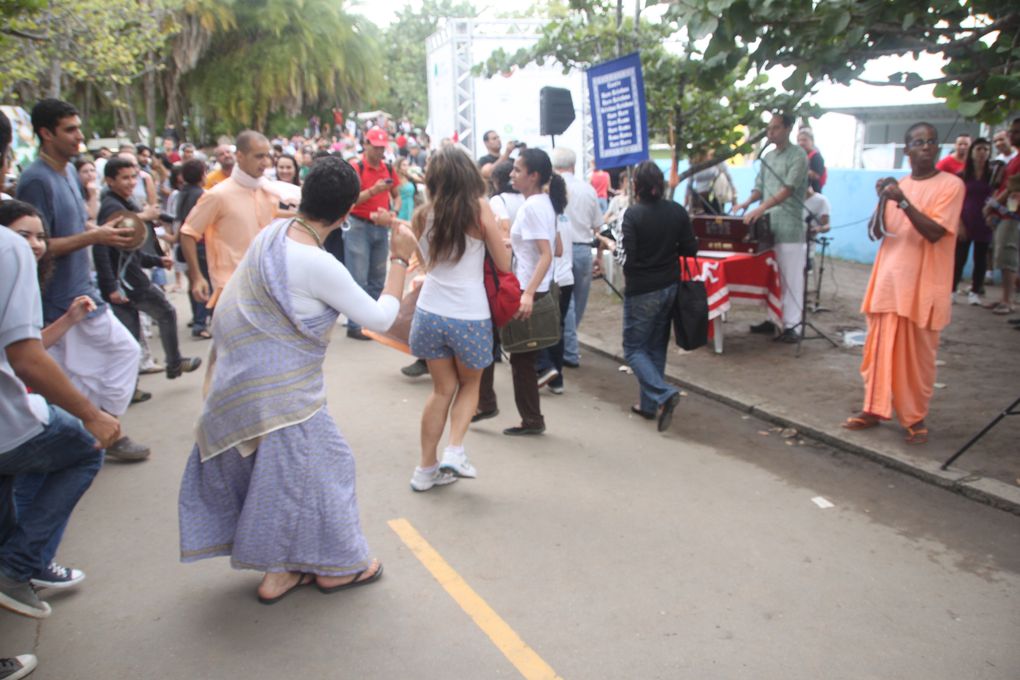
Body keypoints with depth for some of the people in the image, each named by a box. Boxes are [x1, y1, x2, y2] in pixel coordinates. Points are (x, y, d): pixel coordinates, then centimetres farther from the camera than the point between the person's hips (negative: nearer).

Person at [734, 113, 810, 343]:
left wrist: (760, 209, -26)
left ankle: (790, 325, 1)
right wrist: (747, 202, -4)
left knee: (790, 279, -3)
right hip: (768, 227, 7)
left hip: (789, 228, -7)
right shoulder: (767, 157, 16)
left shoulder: (797, 156, -6)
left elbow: (788, 189, -17)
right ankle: (772, 319, 21)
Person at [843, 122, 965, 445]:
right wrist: (882, 200, -6)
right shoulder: (897, 185, 12)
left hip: (922, 287, -4)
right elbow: (876, 232, 10)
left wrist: (903, 201, -22)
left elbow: (934, 232, -15)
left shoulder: (951, 185, -4)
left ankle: (916, 418, 14)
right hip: (887, 281, 5)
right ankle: (874, 409, 19)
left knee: (918, 356, 2)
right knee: (879, 349, 8)